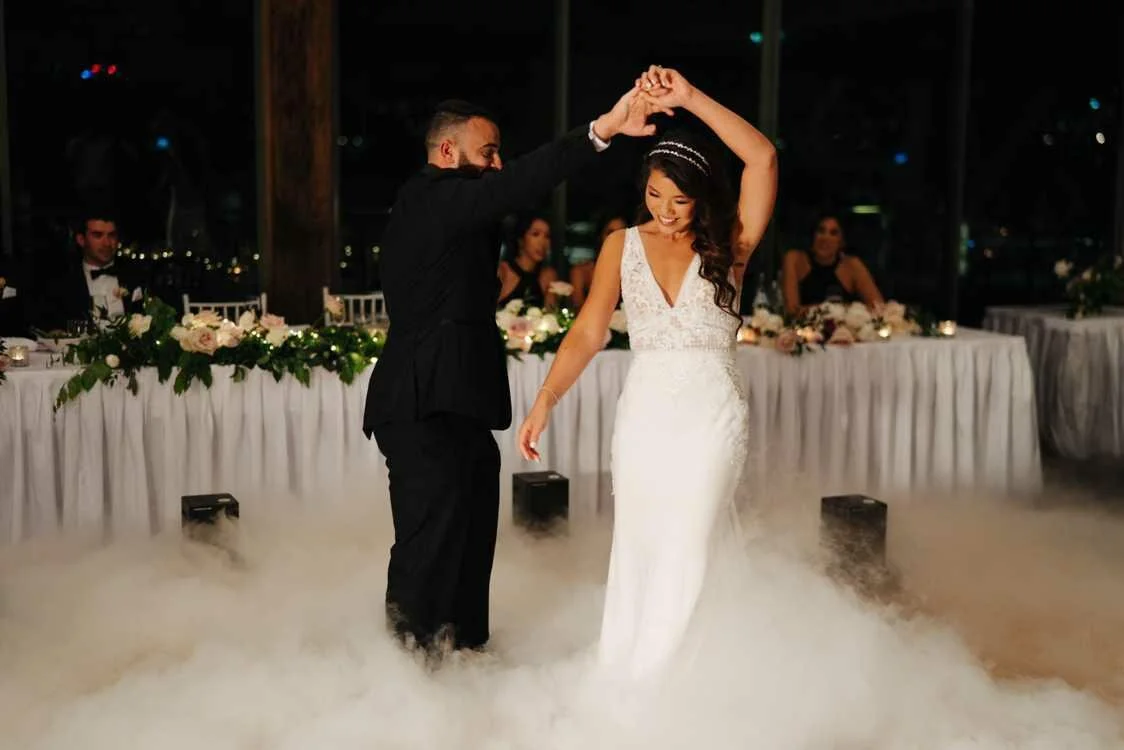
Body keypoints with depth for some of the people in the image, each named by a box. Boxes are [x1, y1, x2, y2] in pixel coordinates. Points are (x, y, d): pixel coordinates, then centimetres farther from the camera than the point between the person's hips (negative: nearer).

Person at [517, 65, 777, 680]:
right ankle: (615, 679, 22)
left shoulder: (728, 244, -1)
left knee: (683, 554, -4)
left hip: (712, 413, -3)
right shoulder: (623, 246, 5)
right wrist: (545, 401, -12)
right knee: (635, 551, 10)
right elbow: (588, 332, -1)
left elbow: (762, 157, -15)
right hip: (644, 410, 3)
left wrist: (689, 98, -19)